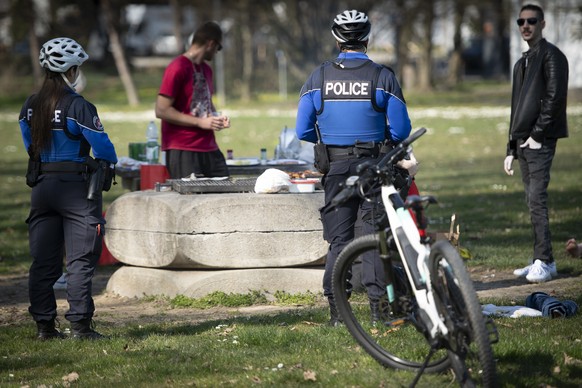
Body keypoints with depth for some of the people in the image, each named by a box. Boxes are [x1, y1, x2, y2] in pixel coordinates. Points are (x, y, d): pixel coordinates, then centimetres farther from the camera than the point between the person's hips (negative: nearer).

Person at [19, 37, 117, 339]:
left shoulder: (30, 106, 5)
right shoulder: (78, 106, -14)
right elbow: (103, 147, -11)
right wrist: (109, 163, 10)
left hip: (41, 187, 6)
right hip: (76, 187, -6)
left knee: (43, 260, 8)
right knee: (80, 258, -1)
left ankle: (44, 325, 10)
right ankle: (80, 323, -3)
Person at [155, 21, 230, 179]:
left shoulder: (206, 69, 18)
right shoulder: (177, 68, -10)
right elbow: (161, 110, -15)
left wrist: (217, 118, 11)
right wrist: (200, 122, -16)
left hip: (209, 149, 8)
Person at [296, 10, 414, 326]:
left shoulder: (319, 77, -1)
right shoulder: (382, 77, -6)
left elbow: (303, 131, 0)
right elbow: (401, 130, -5)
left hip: (335, 167, 2)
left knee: (338, 239, 8)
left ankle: (337, 311, 6)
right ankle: (379, 305, 3)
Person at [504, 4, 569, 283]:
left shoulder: (551, 56, -4)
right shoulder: (522, 63, 22)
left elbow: (554, 98, -14)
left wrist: (537, 134, -16)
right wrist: (511, 150, 20)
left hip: (541, 142, -8)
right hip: (524, 142, 8)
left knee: (537, 199, -14)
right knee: (533, 202, 7)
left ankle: (544, 262, -13)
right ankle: (541, 261, 9)